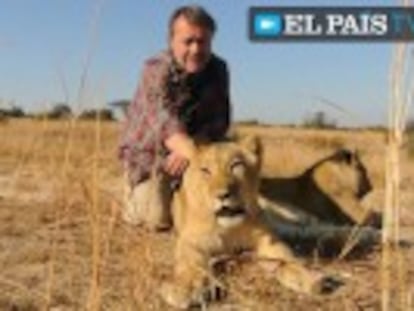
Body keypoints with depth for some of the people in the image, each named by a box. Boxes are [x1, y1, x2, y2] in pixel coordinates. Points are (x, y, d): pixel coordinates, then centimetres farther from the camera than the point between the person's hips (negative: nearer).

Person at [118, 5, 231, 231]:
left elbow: (218, 121, -14)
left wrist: (188, 151, -31)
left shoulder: (218, 69, -11)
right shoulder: (156, 71, -26)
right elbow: (165, 122, -42)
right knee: (158, 220, -16)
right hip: (149, 152, -4)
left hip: (191, 148, 5)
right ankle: (136, 196, 17)